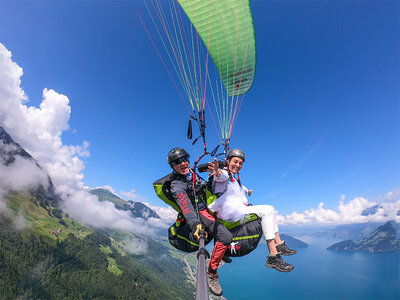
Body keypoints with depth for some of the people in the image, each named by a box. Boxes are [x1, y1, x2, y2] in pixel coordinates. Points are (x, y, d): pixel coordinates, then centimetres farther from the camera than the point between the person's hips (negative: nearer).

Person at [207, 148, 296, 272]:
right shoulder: (224, 173, -6)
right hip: (231, 211, -10)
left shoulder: (235, 178, 24)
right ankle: (273, 257, -21)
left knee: (269, 210, 12)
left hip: (240, 210, 10)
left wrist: (246, 190, 66)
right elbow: (221, 176, -32)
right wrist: (217, 171, -56)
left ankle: (279, 245, 11)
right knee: (267, 210, -18)